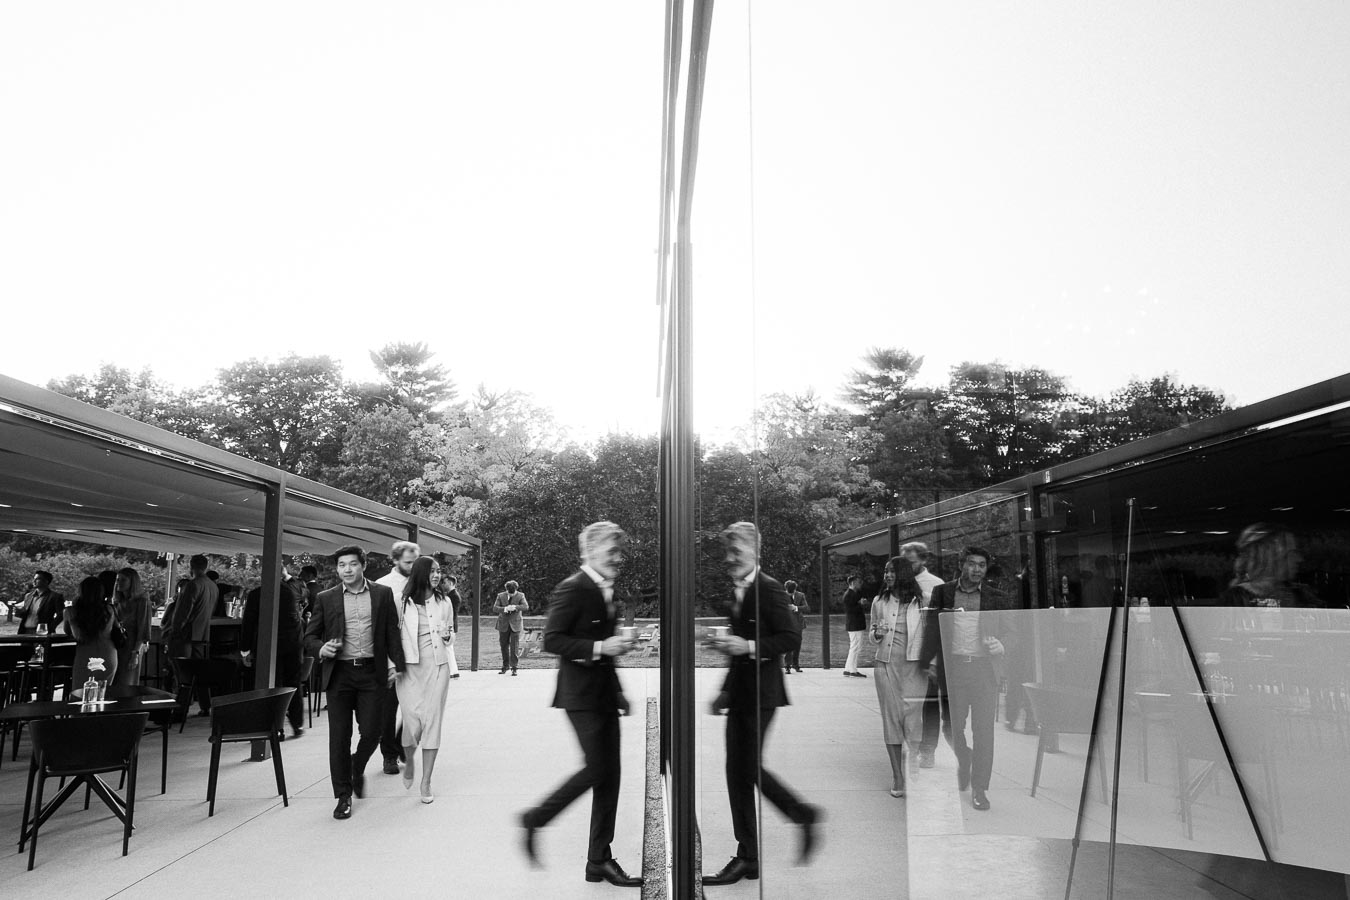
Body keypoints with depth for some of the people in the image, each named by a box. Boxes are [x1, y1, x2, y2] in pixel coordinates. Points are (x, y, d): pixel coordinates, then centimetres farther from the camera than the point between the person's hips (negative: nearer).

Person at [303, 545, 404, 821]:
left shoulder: (383, 594, 5)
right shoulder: (326, 599, 5)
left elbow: (392, 632, 8)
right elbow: (310, 636, 8)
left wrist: (397, 665, 1)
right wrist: (321, 648, -13)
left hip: (371, 673, 0)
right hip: (338, 673, 0)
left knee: (371, 732, 0)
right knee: (339, 737, 1)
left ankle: (357, 768, 34)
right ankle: (343, 796, 14)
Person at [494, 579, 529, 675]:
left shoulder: (520, 595, -3)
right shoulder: (501, 596, 0)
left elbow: (526, 607, -17)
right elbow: (495, 608, -8)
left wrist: (515, 607, -33)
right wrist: (505, 609, -27)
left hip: (515, 624, -2)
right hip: (503, 624, 2)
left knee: (514, 646, -6)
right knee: (504, 646, 7)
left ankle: (514, 668, -2)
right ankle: (504, 667, 19)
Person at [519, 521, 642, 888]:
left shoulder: (606, 590, 15)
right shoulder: (572, 589, -14)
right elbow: (551, 640, -18)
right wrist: (599, 647, -24)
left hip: (604, 693, 9)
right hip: (581, 695, -9)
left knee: (609, 775, 8)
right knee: (597, 768, -9)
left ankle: (600, 861, 17)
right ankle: (534, 819, 11)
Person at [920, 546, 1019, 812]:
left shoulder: (996, 599, 6)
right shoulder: (942, 593, 6)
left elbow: (1012, 631, 2)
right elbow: (932, 630, 6)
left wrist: (1001, 645, -20)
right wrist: (925, 664, 0)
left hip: (984, 668, 0)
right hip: (952, 668, 1)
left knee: (983, 730, -1)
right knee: (951, 727, 5)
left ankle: (979, 789, 12)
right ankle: (964, 759, 38)